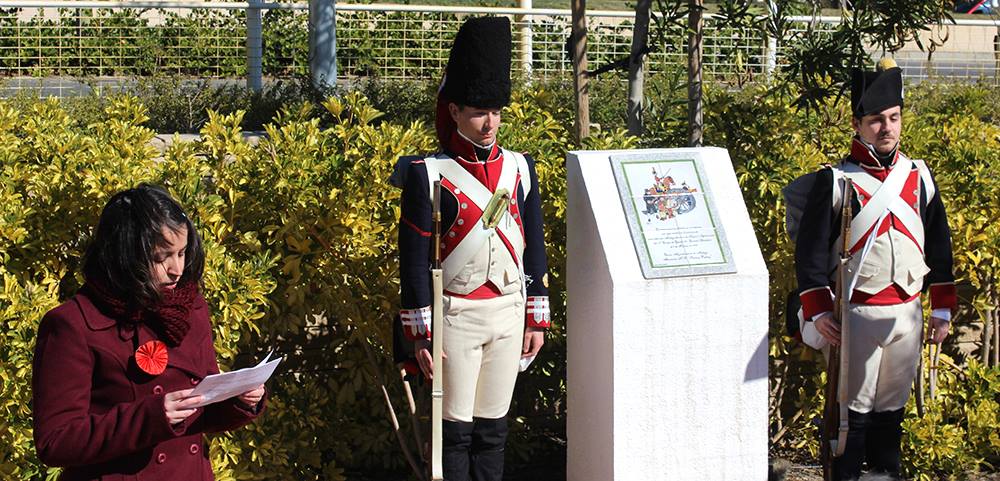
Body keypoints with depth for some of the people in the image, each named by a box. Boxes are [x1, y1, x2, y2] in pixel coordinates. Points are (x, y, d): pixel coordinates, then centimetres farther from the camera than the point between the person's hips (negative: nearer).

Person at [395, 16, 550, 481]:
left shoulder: (520, 168, 6)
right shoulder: (429, 175, -8)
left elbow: (534, 248, 11)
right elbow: (414, 259, -8)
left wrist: (537, 320, 9)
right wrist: (420, 334, -10)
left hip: (509, 312, 4)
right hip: (457, 316, -4)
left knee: (493, 426, 10)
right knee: (456, 429, 0)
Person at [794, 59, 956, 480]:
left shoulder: (919, 177, 8)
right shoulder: (836, 181, -5)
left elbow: (939, 245, 13)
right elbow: (811, 249, -6)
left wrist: (942, 309, 11)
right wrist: (818, 311, -12)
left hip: (907, 313, 4)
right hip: (858, 314, -4)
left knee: (893, 406, 13)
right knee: (854, 409, 0)